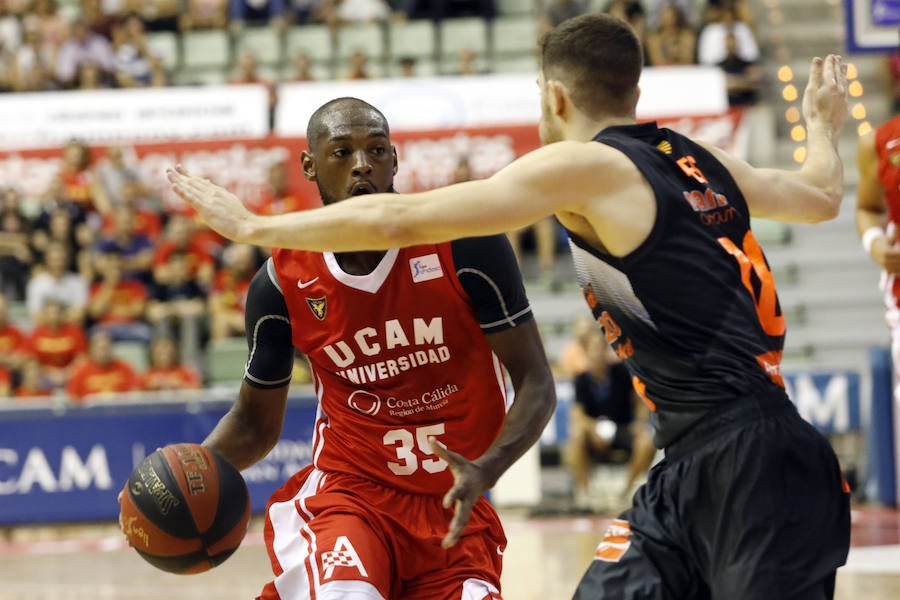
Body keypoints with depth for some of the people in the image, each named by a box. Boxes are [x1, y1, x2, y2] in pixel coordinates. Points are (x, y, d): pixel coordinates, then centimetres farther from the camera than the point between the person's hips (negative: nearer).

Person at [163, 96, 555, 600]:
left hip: (457, 505, 1)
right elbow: (256, 421, 8)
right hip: (347, 491, -1)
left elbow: (536, 384, -7)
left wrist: (486, 470, -25)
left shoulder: (464, 243, -11)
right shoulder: (283, 280, -6)